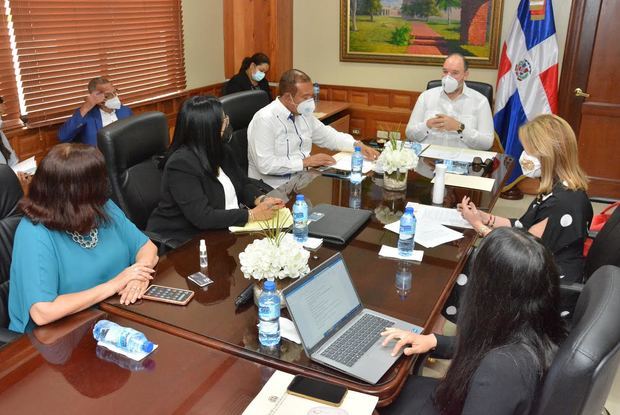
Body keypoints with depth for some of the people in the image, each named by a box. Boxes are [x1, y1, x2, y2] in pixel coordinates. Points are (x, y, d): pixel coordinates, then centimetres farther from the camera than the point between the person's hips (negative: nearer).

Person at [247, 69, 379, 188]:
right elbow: (265, 165, -25)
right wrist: (306, 161, -21)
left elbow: (327, 135, 21)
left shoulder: (304, 114, 7)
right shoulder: (264, 120, -18)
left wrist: (357, 145, 5)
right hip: (274, 187, -8)